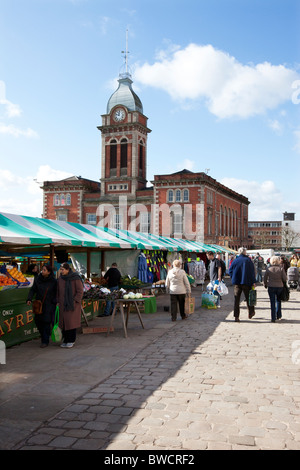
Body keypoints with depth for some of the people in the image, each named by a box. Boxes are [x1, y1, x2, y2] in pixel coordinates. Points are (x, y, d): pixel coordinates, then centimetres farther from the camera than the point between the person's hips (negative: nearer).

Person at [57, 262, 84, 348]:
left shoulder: (75, 278, -11)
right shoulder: (60, 278, 4)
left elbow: (80, 291, -8)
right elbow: (58, 291, 14)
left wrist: (75, 301, -12)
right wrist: (58, 301, 8)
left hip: (73, 304, -5)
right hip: (63, 304, 5)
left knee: (71, 321, -3)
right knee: (63, 321, 4)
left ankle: (71, 341, 9)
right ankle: (65, 340, 15)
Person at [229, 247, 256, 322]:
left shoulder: (235, 261, 1)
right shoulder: (249, 260, -3)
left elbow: (230, 271, 4)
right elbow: (252, 272, -4)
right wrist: (253, 282, 0)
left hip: (237, 282, 1)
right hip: (247, 282, -1)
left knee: (236, 299, 3)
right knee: (248, 298, 15)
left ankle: (236, 316, -1)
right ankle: (251, 313, 28)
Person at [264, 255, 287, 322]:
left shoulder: (268, 269, -4)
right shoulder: (281, 268, -6)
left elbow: (265, 278, 0)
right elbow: (284, 278, -7)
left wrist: (265, 285, 17)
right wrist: (282, 282, 15)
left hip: (271, 287, 0)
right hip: (279, 286, 1)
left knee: (272, 302, 3)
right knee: (278, 301, 21)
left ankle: (273, 318, 0)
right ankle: (278, 315, 25)